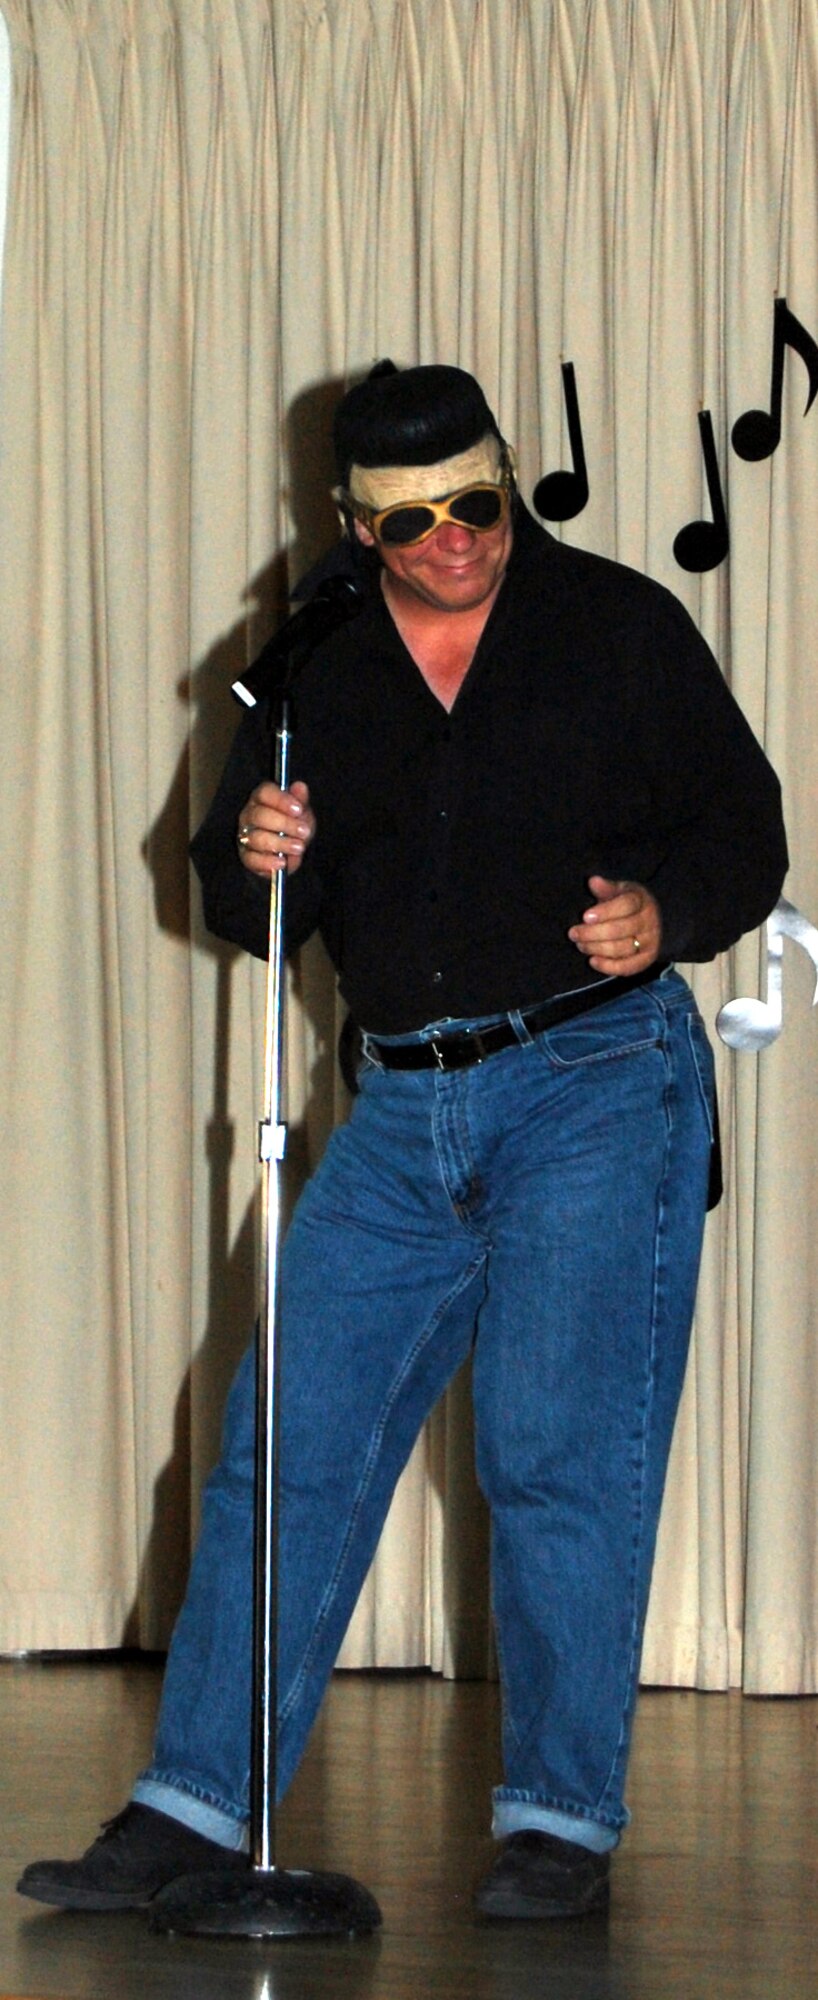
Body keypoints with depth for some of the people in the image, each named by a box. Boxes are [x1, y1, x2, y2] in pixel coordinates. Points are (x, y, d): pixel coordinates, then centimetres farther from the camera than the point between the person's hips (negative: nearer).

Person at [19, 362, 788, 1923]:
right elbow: (249, 914, 10)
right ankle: (193, 1806, 8)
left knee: (556, 1454, -8)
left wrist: (666, 911, -18)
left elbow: (743, 830, 3)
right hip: (405, 1108, 4)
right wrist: (254, 856, -13)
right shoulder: (315, 674, 9)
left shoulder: (618, 627, 1)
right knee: (287, 1441, 1)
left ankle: (562, 1820, 3)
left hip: (597, 1078, -4)